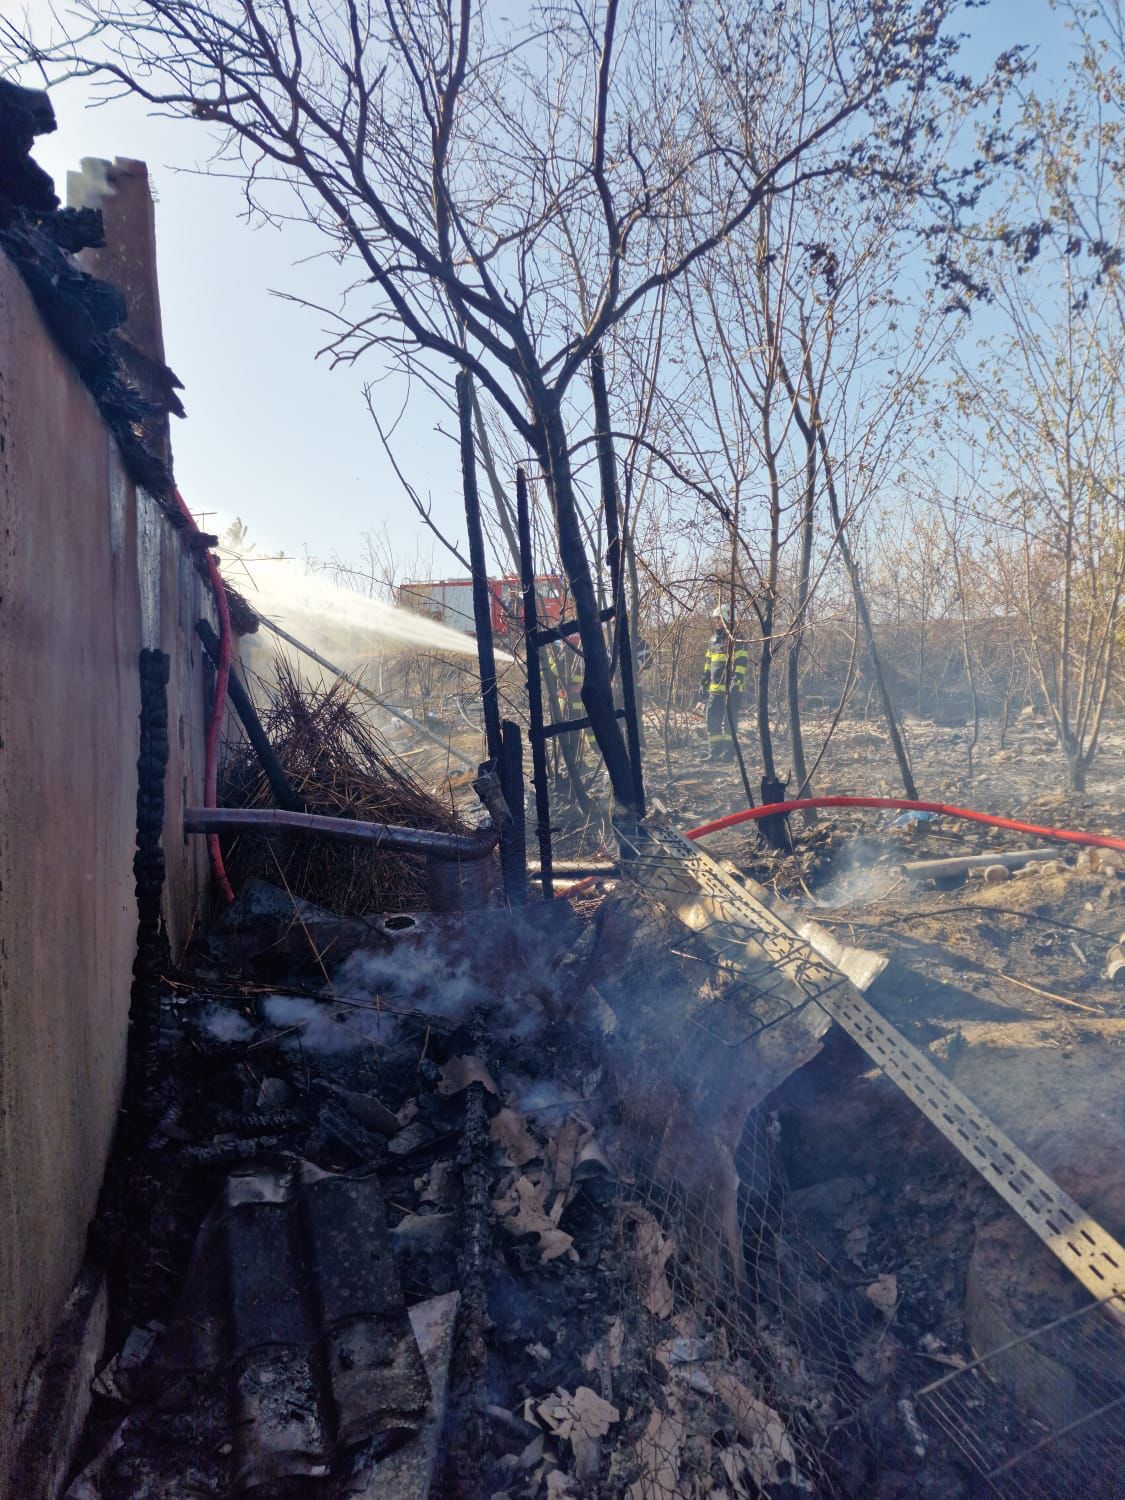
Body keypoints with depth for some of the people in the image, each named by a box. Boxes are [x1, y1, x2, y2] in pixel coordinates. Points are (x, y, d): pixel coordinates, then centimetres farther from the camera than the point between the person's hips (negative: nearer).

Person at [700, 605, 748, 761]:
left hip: (732, 689, -7)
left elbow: (741, 663, -13)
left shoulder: (737, 640, -6)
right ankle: (715, 752, 12)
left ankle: (729, 753, 1)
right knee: (713, 719, 6)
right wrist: (704, 681, 18)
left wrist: (736, 682, -22)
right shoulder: (714, 639, 17)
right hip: (715, 688, 7)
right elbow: (708, 662, 23)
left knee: (729, 719, -4)